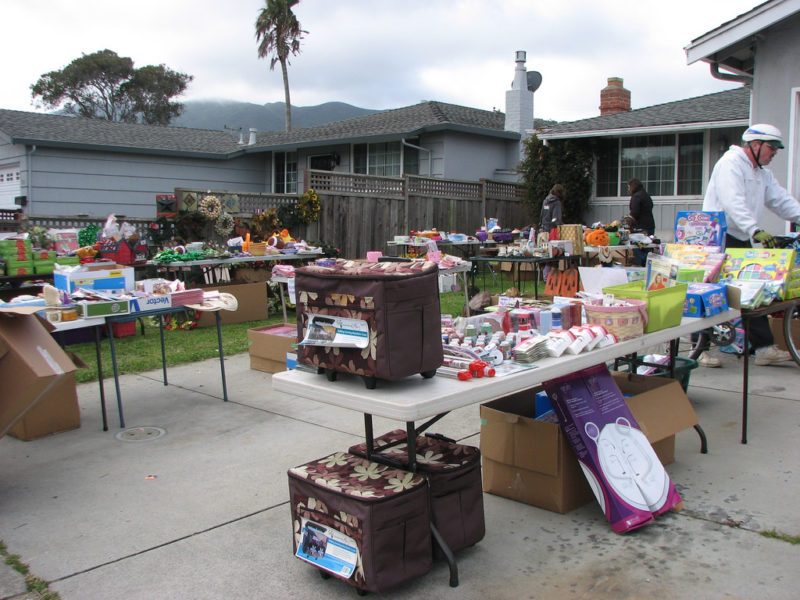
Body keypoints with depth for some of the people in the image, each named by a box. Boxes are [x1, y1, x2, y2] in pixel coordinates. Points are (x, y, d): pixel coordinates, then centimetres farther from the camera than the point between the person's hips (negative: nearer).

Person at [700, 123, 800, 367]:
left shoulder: (763, 173, 19)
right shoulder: (731, 163, -12)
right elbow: (733, 203, -26)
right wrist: (755, 230, -35)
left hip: (742, 240, 9)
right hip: (720, 239, -9)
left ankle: (764, 347, 14)